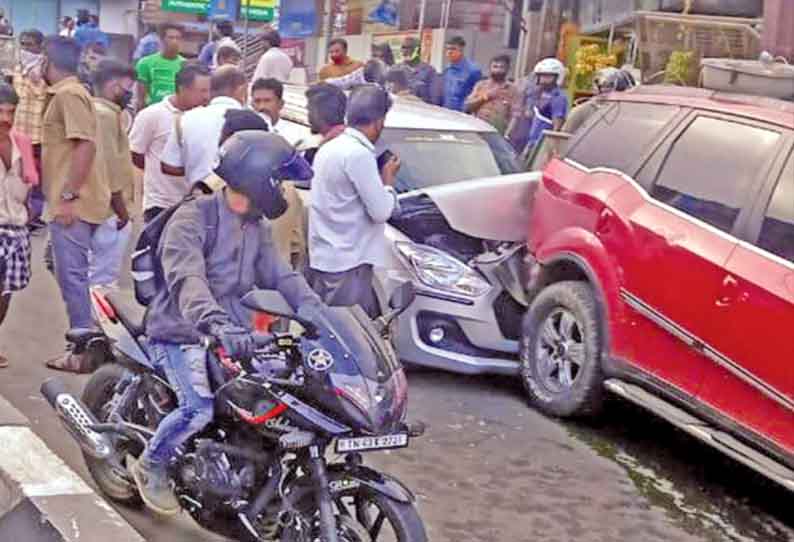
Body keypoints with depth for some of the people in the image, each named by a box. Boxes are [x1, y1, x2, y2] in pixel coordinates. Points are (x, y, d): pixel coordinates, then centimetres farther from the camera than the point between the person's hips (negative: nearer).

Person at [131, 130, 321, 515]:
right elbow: (187, 279, -31)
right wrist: (216, 323, -49)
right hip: (182, 332, -7)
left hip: (231, 330, 8)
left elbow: (279, 274, 4)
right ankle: (151, 466, 4)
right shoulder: (192, 218, -16)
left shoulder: (257, 228, 10)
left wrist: (314, 312, -15)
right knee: (199, 408, -25)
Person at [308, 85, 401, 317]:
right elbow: (381, 211, -15)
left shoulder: (328, 148, 13)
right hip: (347, 265, -9)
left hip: (321, 259, 9)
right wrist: (388, 181, 1)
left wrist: (379, 180, 14)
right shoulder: (359, 154, -16)